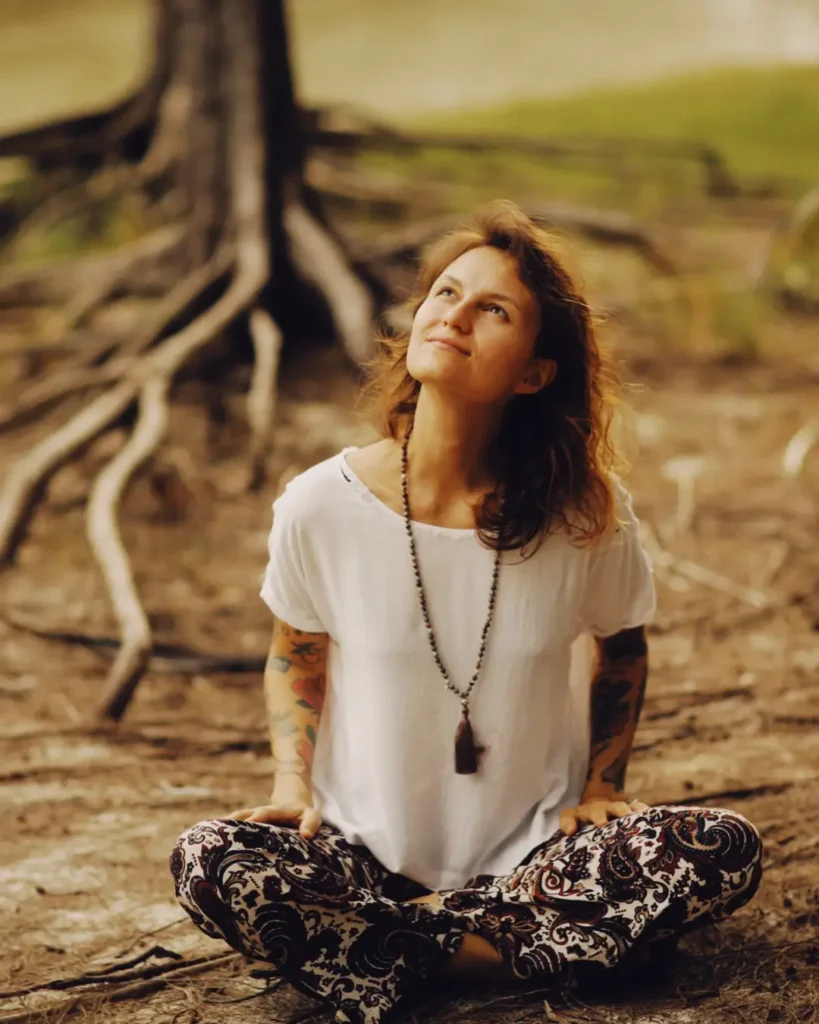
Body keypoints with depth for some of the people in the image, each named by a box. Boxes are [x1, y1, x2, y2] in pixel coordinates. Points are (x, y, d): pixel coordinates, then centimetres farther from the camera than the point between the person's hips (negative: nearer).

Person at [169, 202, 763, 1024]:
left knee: (724, 851, -26)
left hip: (536, 849, 1)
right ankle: (482, 951, -17)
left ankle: (398, 947, -17)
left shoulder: (589, 514, -9)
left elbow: (622, 649, 11)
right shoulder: (321, 506, -10)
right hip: (369, 849, -1)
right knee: (208, 864, -29)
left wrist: (604, 787, 1)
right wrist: (292, 786, -6)